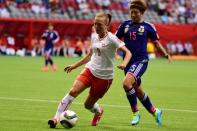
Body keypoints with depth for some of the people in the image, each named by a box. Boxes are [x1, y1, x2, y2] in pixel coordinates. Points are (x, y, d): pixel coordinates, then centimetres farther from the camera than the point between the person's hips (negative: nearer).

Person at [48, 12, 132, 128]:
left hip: (104, 76, -5)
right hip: (90, 70, 5)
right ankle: (57, 118, -17)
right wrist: (74, 66, 22)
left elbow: (128, 52, -16)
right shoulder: (94, 38, 7)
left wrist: (124, 64, -36)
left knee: (88, 104, 4)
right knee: (73, 91, -19)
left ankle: (99, 112, 41)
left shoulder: (111, 39, -13)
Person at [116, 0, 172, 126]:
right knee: (138, 91, 13)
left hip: (141, 60, -5)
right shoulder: (125, 25, 8)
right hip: (128, 60, 5)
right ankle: (155, 111, 35)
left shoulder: (148, 26, -1)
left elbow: (156, 42, 10)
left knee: (127, 83, -26)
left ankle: (135, 113, -10)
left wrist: (166, 54, 3)